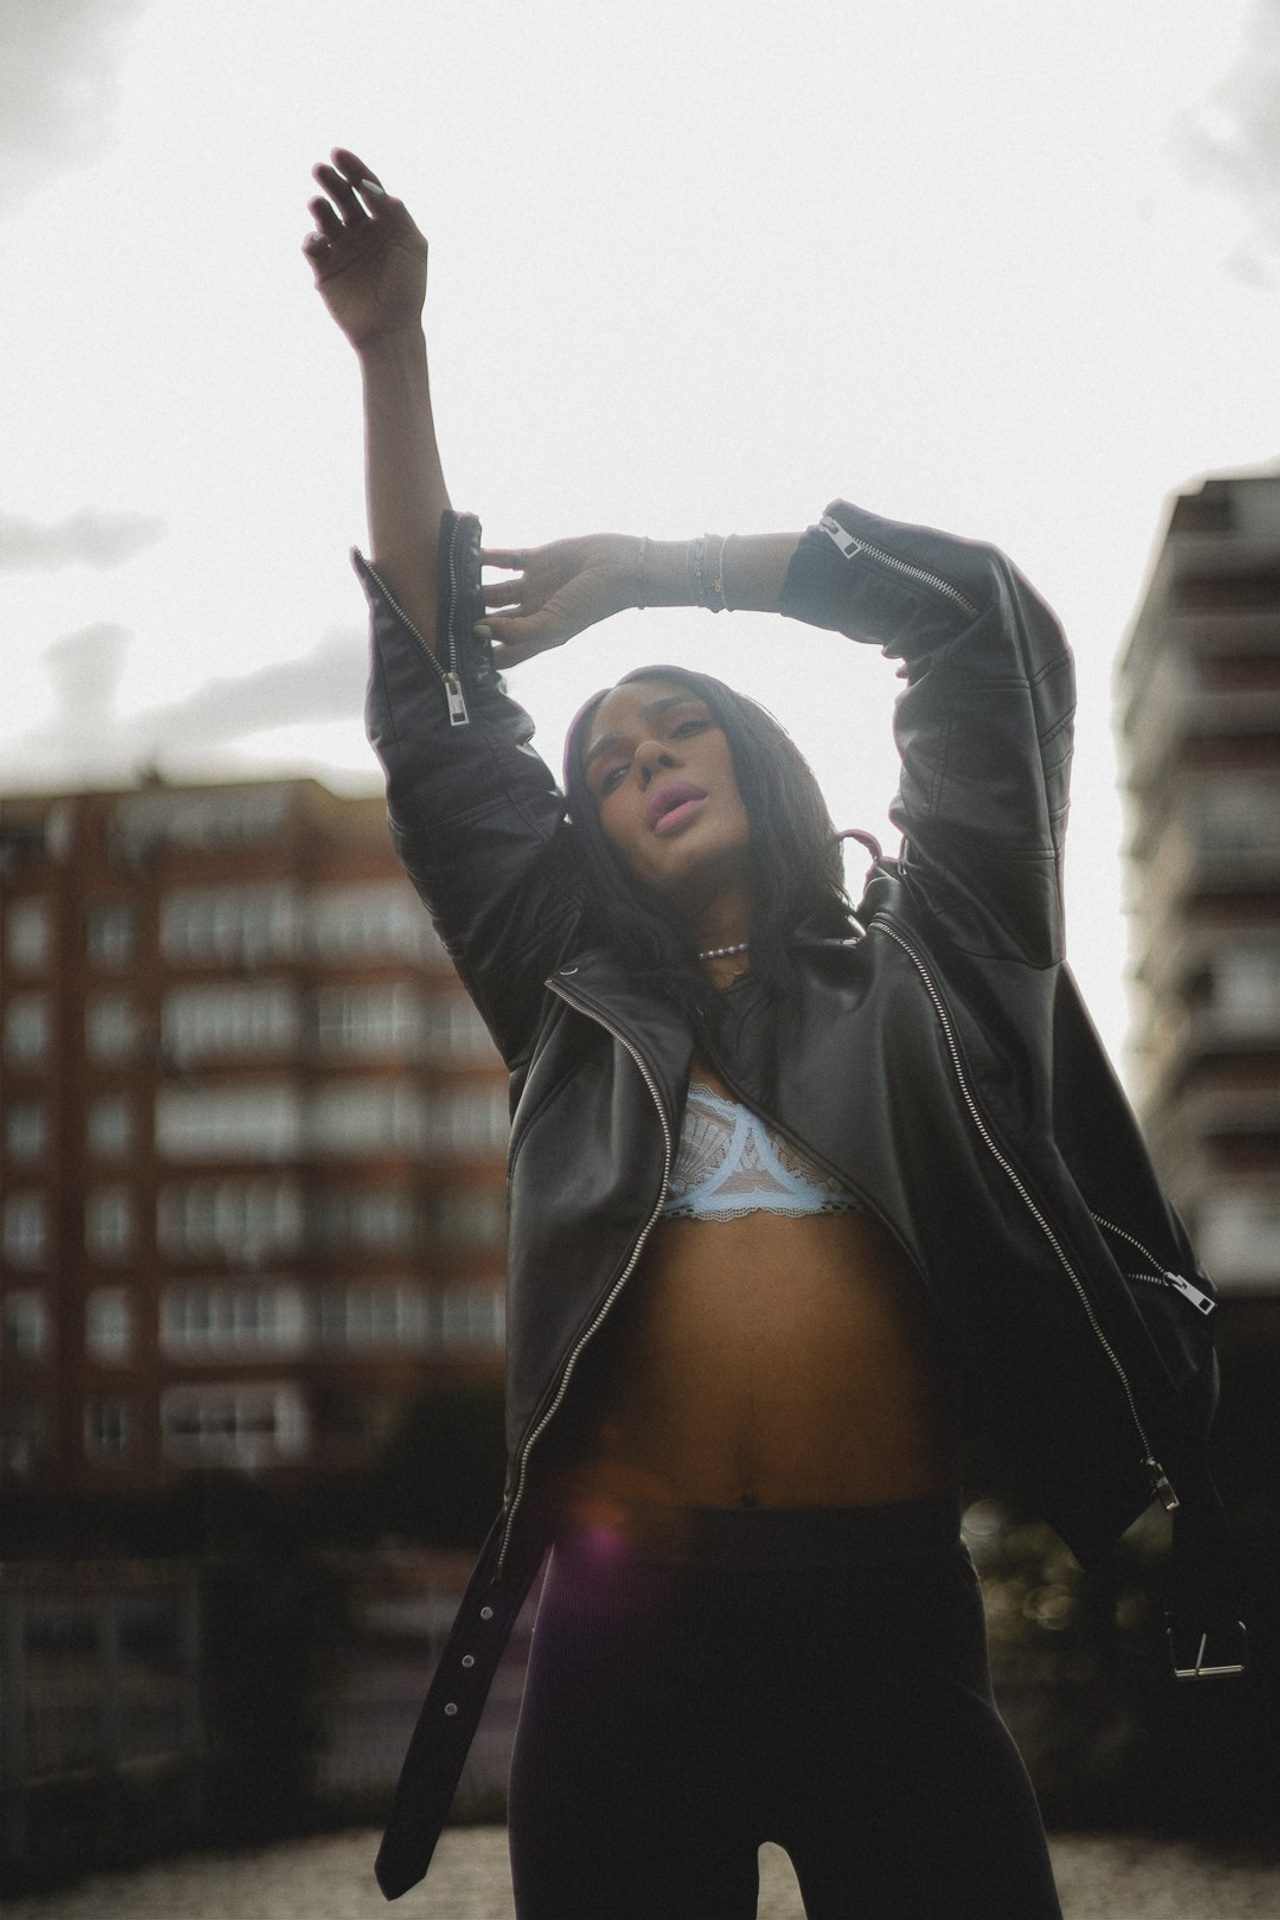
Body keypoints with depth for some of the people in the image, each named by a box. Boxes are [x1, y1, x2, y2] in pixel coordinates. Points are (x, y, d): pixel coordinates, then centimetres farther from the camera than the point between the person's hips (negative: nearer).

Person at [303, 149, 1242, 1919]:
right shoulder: (580, 1004, 18)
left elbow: (978, 617, 13)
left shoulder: (916, 975, 14)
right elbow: (436, 734, 15)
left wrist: (652, 570, 17)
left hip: (890, 1624, -1)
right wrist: (392, 352, 13)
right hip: (628, 1635, 1)